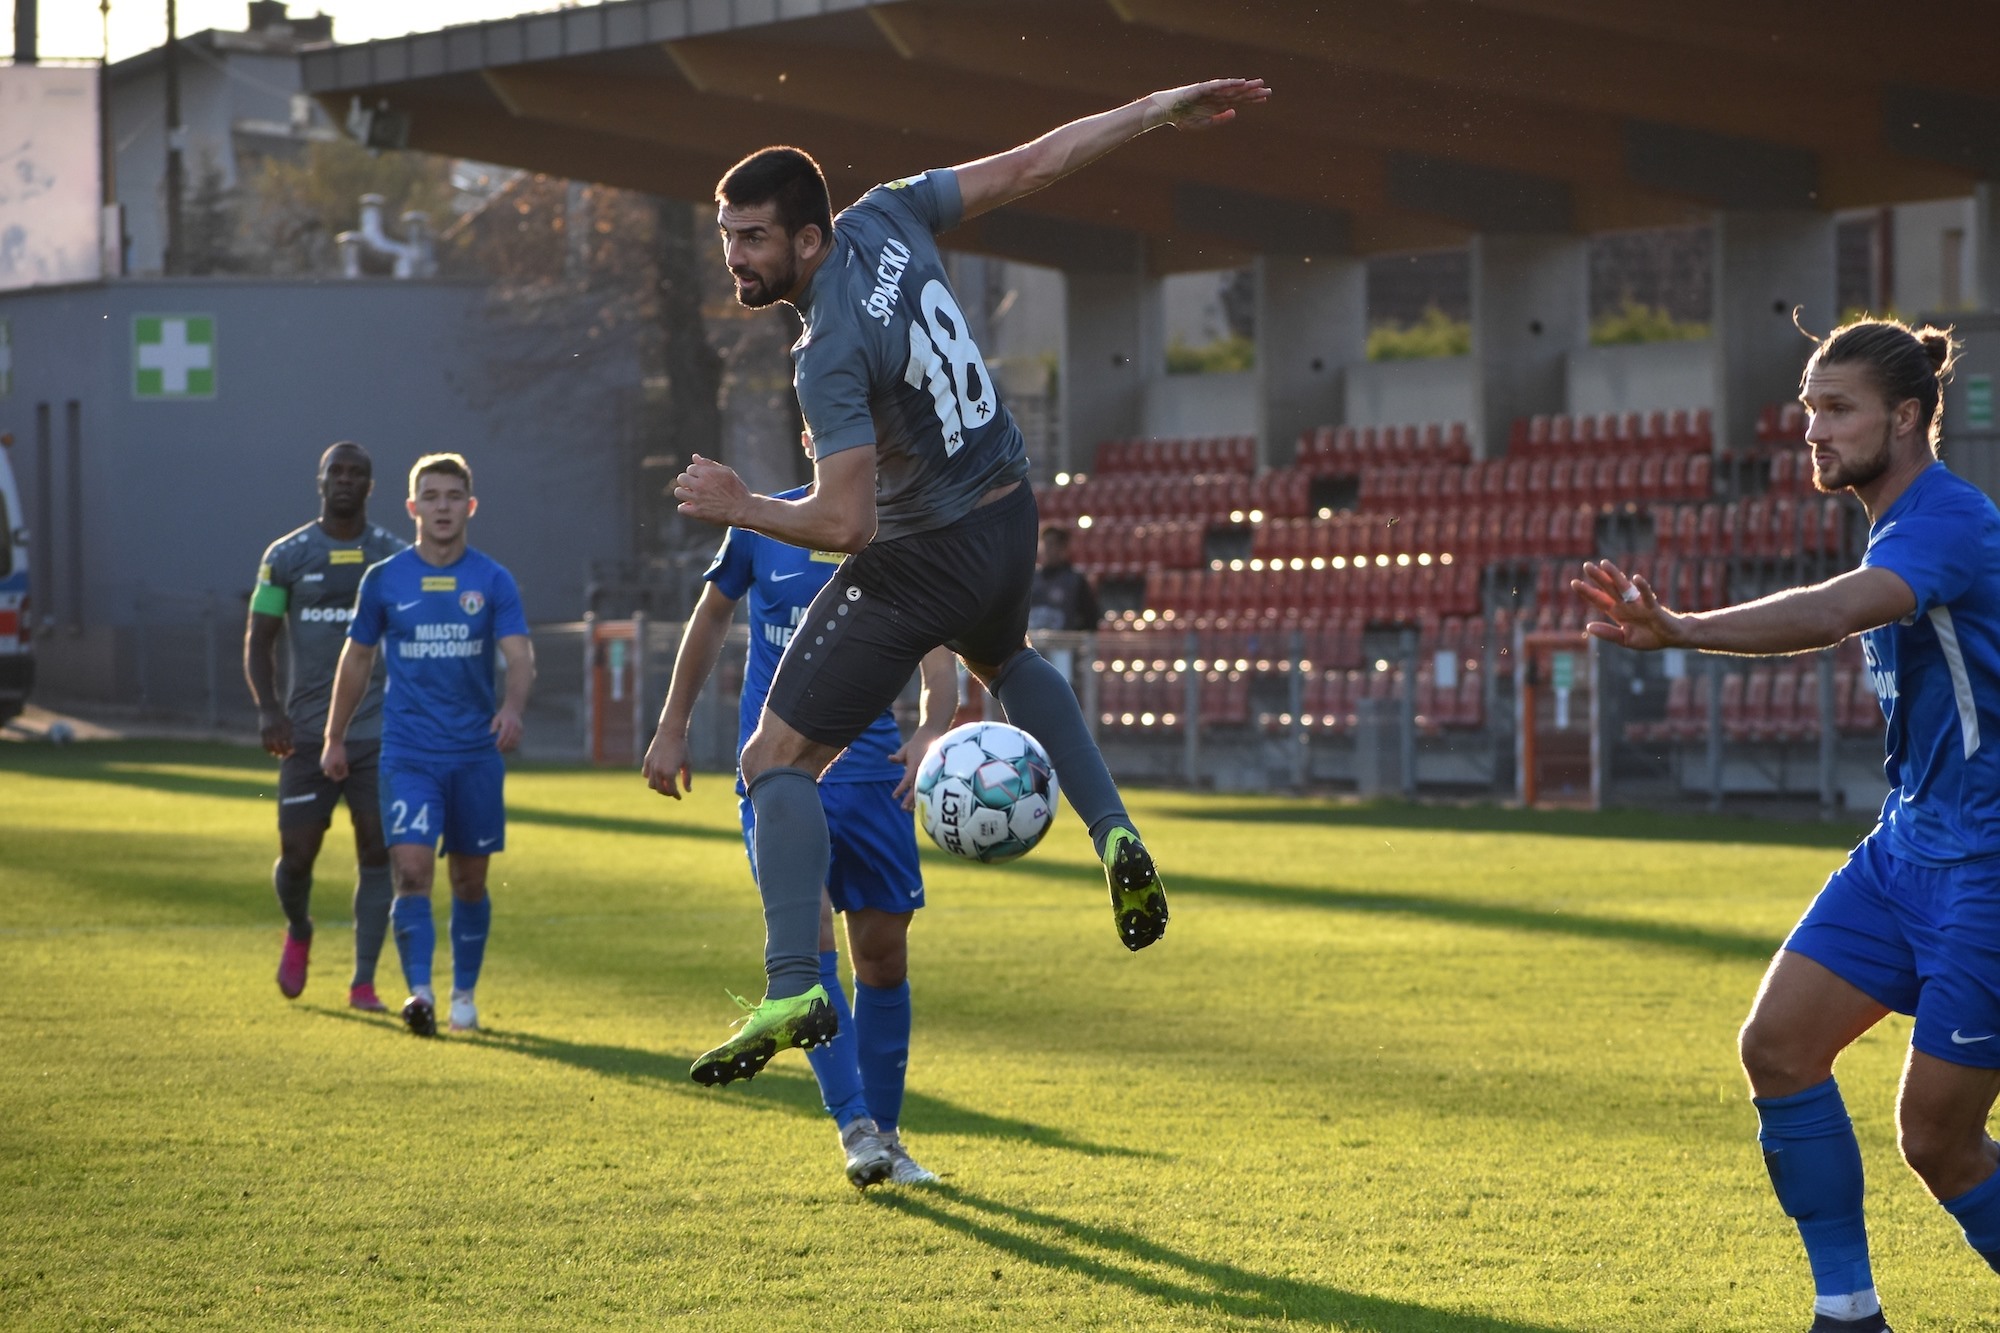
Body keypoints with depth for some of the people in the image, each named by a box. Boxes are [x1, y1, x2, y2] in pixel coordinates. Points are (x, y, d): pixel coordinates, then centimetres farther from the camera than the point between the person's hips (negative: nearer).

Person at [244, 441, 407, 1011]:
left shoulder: (396, 558, 5)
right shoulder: (286, 556, 4)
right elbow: (258, 640, 5)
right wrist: (268, 708, -11)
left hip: (380, 733, 0)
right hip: (309, 732, 0)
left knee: (376, 853, -4)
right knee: (296, 855, -2)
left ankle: (364, 981, 2)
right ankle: (299, 932, 31)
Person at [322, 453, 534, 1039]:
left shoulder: (492, 581, 0)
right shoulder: (383, 580, 2)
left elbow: (520, 655, -11)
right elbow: (357, 659, 13)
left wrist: (513, 706, -31)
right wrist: (335, 737, 16)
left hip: (476, 756, 1)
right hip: (408, 754, -1)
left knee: (470, 879, 9)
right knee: (413, 869, -17)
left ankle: (464, 992, 24)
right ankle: (419, 991, -21)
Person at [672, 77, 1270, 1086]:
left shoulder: (829, 356, -29)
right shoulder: (885, 219, -8)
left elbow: (847, 523, -32)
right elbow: (1033, 165, 1)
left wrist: (738, 508, -17)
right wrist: (1163, 111, 11)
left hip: (920, 558, -9)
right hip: (1009, 518, 9)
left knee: (777, 759, -4)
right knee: (1004, 662, 41)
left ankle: (793, 986, -15)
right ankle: (1113, 834, 25)